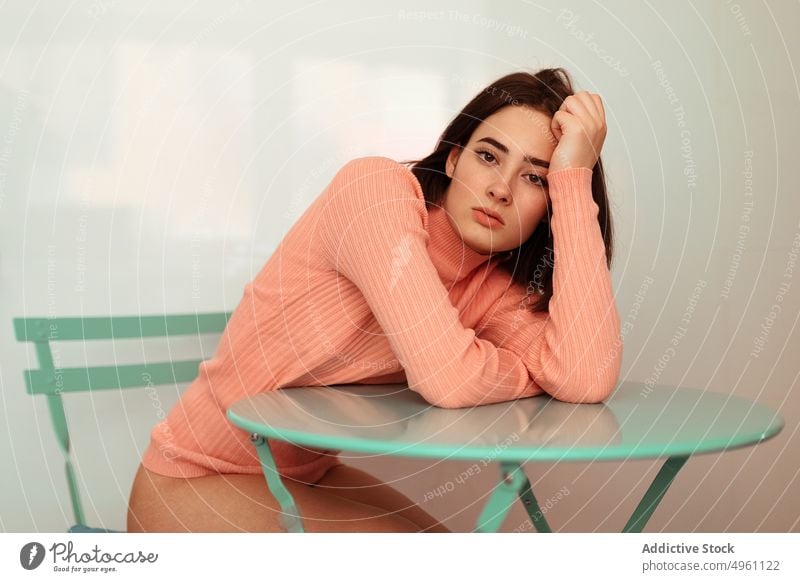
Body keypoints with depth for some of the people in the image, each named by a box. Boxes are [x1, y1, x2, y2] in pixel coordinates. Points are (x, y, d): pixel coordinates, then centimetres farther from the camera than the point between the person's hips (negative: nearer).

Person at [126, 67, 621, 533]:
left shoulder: (496, 286, -5)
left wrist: (575, 175, -22)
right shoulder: (378, 188, -23)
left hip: (311, 477, 6)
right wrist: (542, 371, -12)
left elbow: (590, 380, -25)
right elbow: (448, 376, -34)